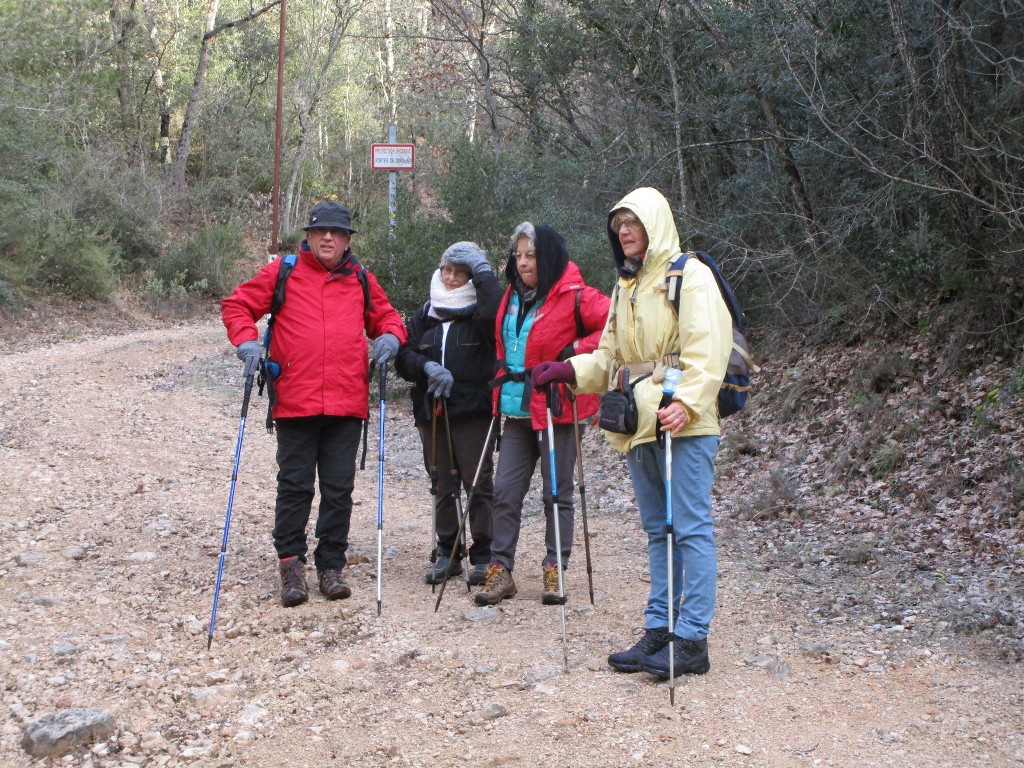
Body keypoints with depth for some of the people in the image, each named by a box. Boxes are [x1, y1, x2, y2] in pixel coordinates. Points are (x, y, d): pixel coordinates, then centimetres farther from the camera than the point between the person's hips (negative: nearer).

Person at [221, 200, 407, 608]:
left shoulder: (361, 280, 13)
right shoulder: (282, 272, 5)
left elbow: (386, 317, 24)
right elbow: (237, 305, 10)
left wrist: (391, 336, 2)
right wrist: (246, 341, -7)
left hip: (347, 405, 2)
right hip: (294, 402, -2)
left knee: (339, 489, 5)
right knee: (295, 486, 2)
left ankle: (331, 565, 16)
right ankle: (291, 563, 14)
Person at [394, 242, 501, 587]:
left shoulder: (479, 315, 0)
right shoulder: (423, 316, 15)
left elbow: (496, 314, -25)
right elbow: (404, 358, 8)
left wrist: (482, 270, -17)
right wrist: (427, 367, -12)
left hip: (473, 412, -5)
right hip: (431, 412, 5)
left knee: (478, 483, -5)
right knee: (442, 487, 10)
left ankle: (483, 556, 2)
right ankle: (447, 553, 19)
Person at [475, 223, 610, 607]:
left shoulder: (575, 297, -11)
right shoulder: (512, 297, 11)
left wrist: (578, 349, -18)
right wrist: (502, 377, 17)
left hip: (556, 407, -6)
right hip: (517, 410, 6)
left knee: (557, 492, 4)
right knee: (505, 490, 3)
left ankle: (555, 569, 14)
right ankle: (500, 569, 10)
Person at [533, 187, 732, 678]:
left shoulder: (689, 275, -4)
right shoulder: (626, 285, 21)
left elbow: (707, 349, -14)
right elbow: (611, 355, 22)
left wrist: (686, 402, -27)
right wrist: (569, 370, 5)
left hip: (682, 423, -8)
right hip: (638, 425, 9)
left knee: (690, 528, -7)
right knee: (657, 530, 12)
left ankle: (692, 640, -5)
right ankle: (658, 629, 18)